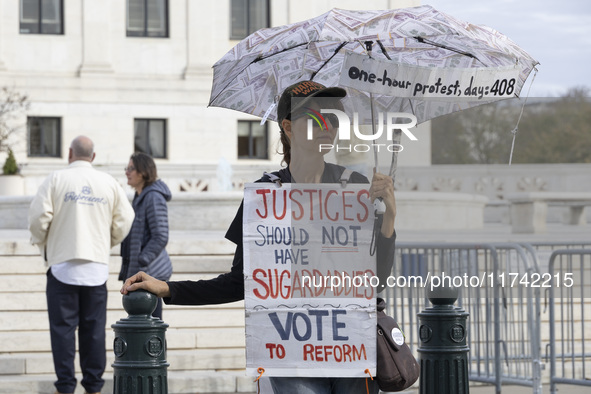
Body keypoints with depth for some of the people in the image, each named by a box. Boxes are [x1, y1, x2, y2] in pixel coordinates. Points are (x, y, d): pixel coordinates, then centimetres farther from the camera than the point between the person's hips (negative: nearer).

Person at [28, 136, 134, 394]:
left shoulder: (57, 179, -4)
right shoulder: (109, 183, 4)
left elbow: (38, 217, -9)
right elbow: (124, 220, 4)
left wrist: (42, 244, 10)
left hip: (63, 263, -2)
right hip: (97, 266, 3)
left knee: (63, 326, 1)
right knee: (94, 327, 7)